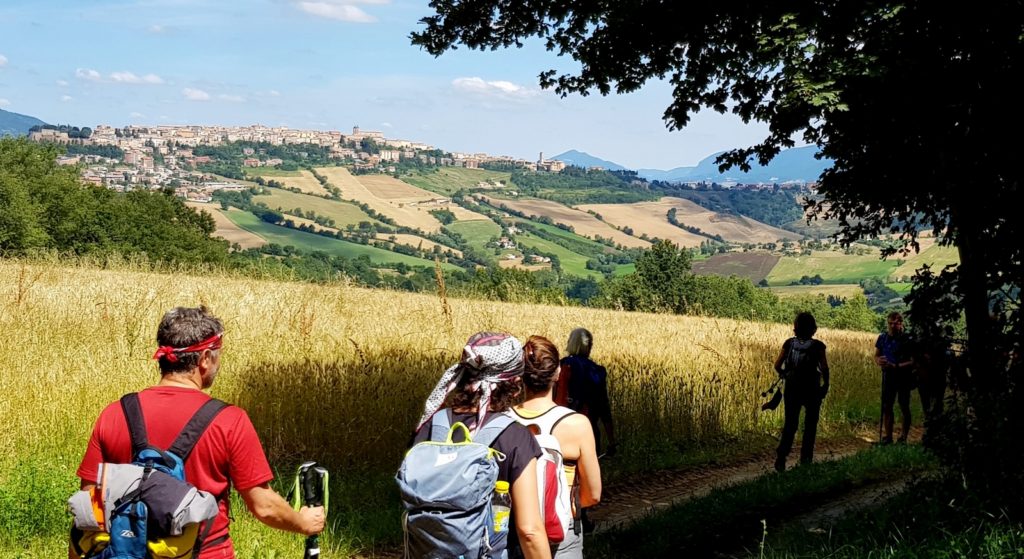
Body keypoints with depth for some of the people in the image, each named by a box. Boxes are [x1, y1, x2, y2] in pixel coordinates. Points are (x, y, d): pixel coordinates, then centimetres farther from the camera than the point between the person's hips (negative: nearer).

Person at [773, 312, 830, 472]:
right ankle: (805, 459, 14)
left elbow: (777, 365, -1)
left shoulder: (789, 343, -2)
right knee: (810, 425, 13)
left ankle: (781, 455, -11)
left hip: (792, 388, 2)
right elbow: (824, 368, -12)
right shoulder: (817, 346, -9)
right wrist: (825, 385, 2)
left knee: (790, 424, 7)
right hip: (811, 390, -2)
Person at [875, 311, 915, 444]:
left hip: (904, 377, -4)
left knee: (904, 407, 5)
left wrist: (896, 366, -23)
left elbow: (913, 361, -14)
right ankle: (887, 437, 13)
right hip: (888, 376, 4)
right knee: (886, 407, 5)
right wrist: (879, 361, -12)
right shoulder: (882, 338, 3)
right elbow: (876, 356, 12)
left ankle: (903, 437, 13)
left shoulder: (906, 339, -11)